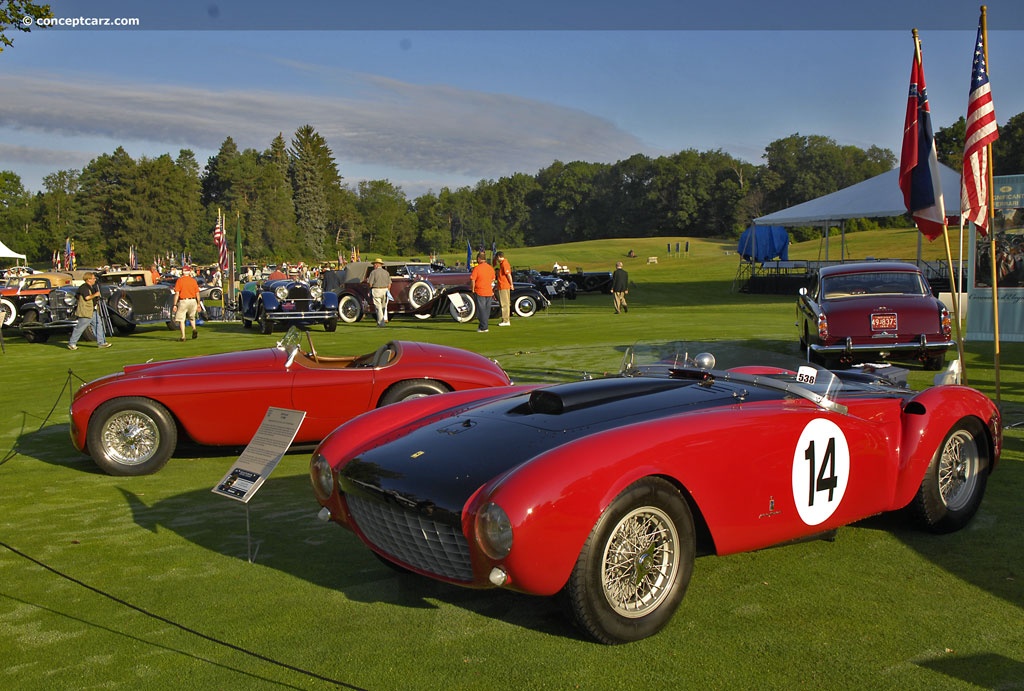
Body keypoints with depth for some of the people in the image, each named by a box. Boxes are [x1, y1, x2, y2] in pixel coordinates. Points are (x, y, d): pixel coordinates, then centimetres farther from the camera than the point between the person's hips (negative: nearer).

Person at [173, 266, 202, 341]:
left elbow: (177, 293, -8)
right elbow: (197, 294, 5)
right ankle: (194, 329, 0)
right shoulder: (193, 280, 5)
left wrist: (175, 305, -6)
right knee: (192, 317, 23)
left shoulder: (179, 280, -3)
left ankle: (183, 336, -2)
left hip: (183, 301, -3)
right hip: (192, 301, 3)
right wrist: (198, 304, 12)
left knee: (181, 320, 3)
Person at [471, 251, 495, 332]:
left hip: (479, 292, -5)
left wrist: (473, 289, -1)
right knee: (487, 310, 11)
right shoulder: (491, 268, 6)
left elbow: (472, 280, -12)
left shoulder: (477, 268, -12)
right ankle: (483, 326, 18)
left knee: (481, 310, 0)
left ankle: (483, 328, 0)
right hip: (489, 292, 5)